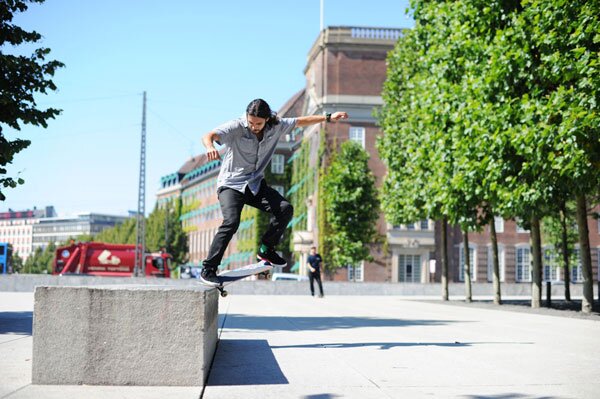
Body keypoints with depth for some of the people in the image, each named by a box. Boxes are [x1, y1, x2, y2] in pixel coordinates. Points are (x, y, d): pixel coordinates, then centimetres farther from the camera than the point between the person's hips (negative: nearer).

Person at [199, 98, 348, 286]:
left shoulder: (276, 127, -3)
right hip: (231, 184, -5)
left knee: (285, 209, -15)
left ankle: (266, 249, 5)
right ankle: (208, 269, -18)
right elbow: (208, 136, -32)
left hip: (256, 184, 5)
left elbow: (300, 121, 12)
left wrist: (328, 118, 11)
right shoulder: (236, 127, -18)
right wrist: (210, 148, -56)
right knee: (231, 222, -27)